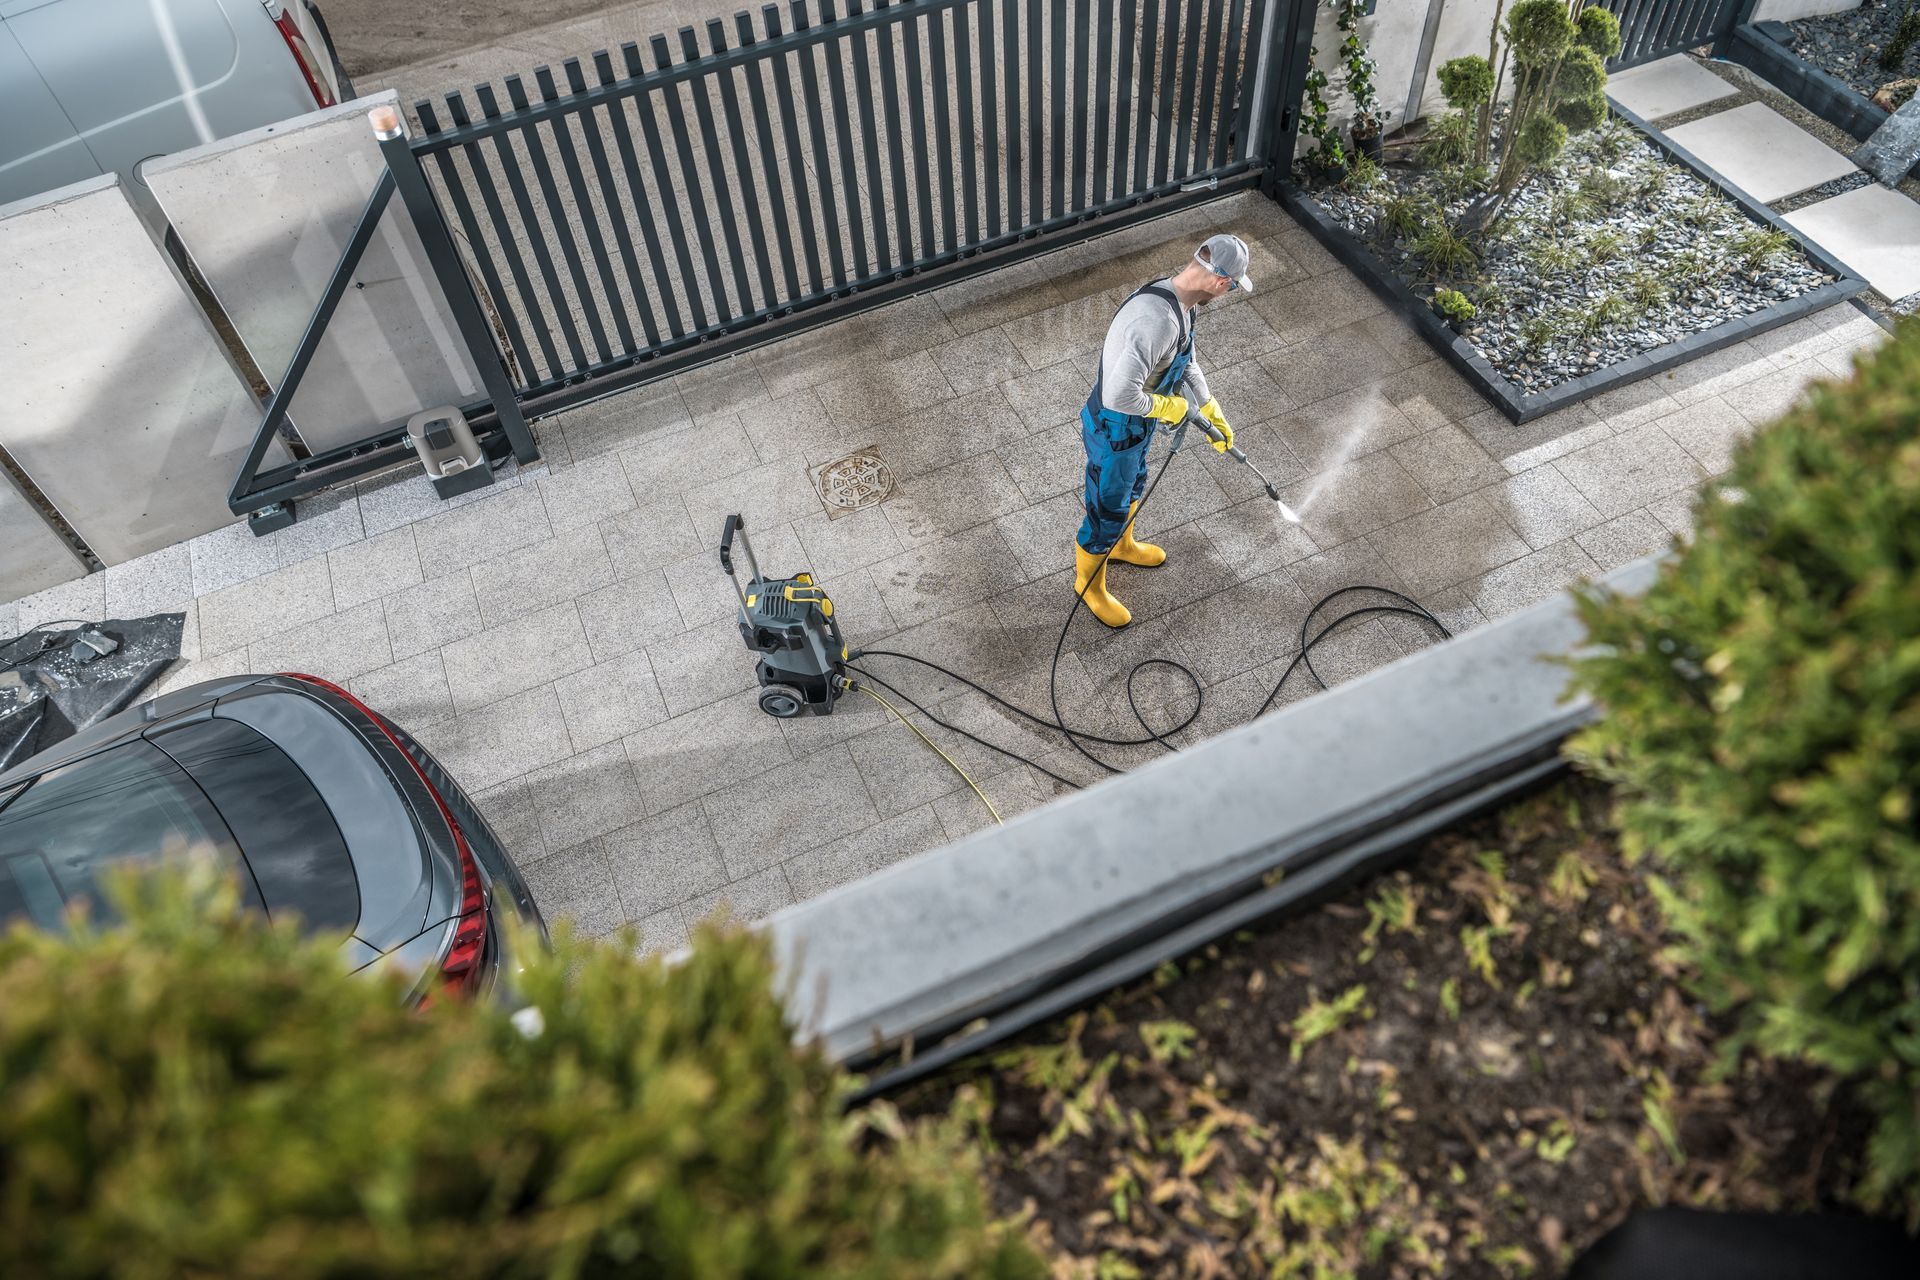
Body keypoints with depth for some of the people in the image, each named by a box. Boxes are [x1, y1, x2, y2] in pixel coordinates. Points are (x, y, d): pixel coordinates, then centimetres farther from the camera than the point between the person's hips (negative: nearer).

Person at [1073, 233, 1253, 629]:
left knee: (1132, 487, 33)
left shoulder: (1176, 300, -5)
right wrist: (1165, 407, -24)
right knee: (1108, 513, 12)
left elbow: (1186, 363, 13)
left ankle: (1121, 545, 61)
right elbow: (1120, 396, -42)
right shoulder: (1156, 320, -38)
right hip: (1113, 432, -9)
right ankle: (1088, 581, 38)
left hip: (1136, 425, 9)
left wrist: (1212, 413, 16)